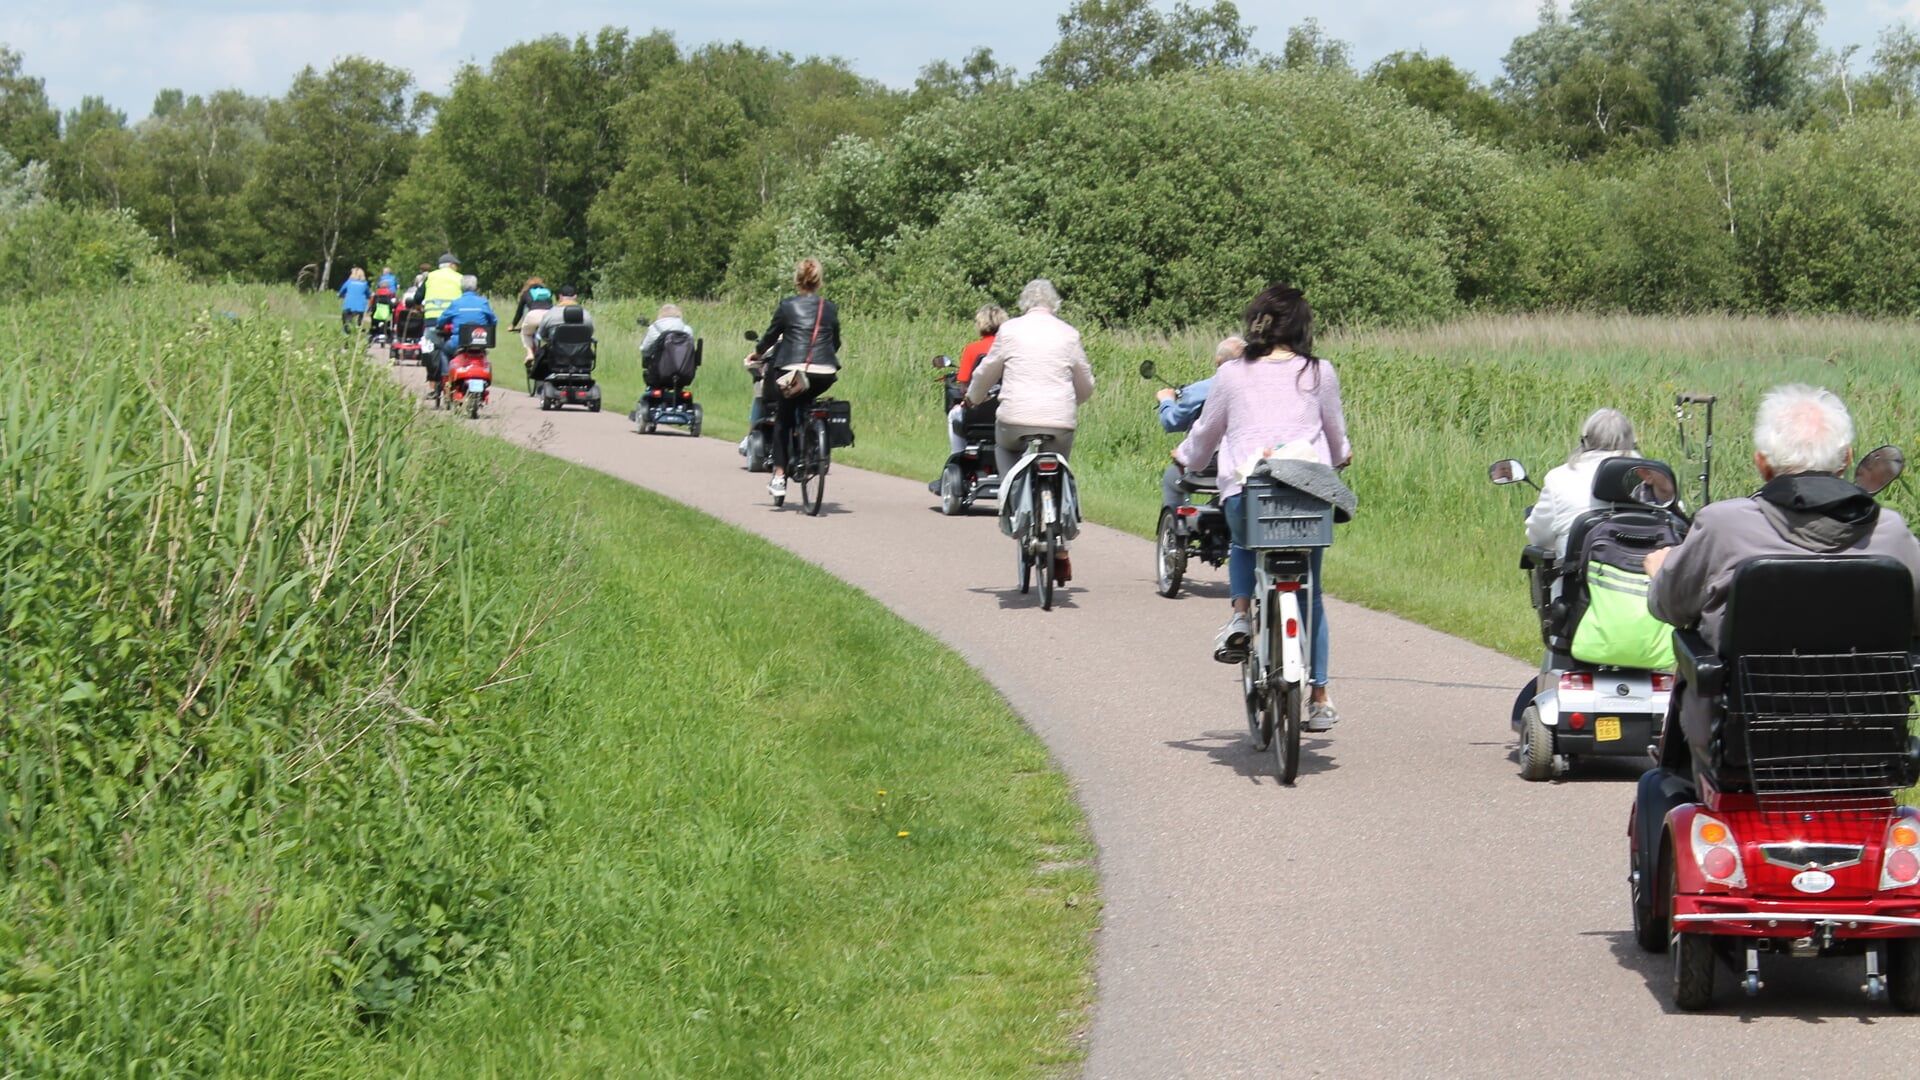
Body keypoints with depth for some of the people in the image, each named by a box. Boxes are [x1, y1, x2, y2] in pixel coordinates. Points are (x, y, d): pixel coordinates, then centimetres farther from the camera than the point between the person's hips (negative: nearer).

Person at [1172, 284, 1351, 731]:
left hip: (1243, 492, 0)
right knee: (1310, 592, 14)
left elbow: (1206, 431, 16)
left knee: (1242, 547, 34)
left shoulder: (1231, 374, 5)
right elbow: (1336, 432, 18)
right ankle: (1319, 698, 13)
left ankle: (1241, 615, 7)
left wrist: (1185, 457, 38)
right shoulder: (1319, 373, 5)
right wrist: (1340, 457, 42)